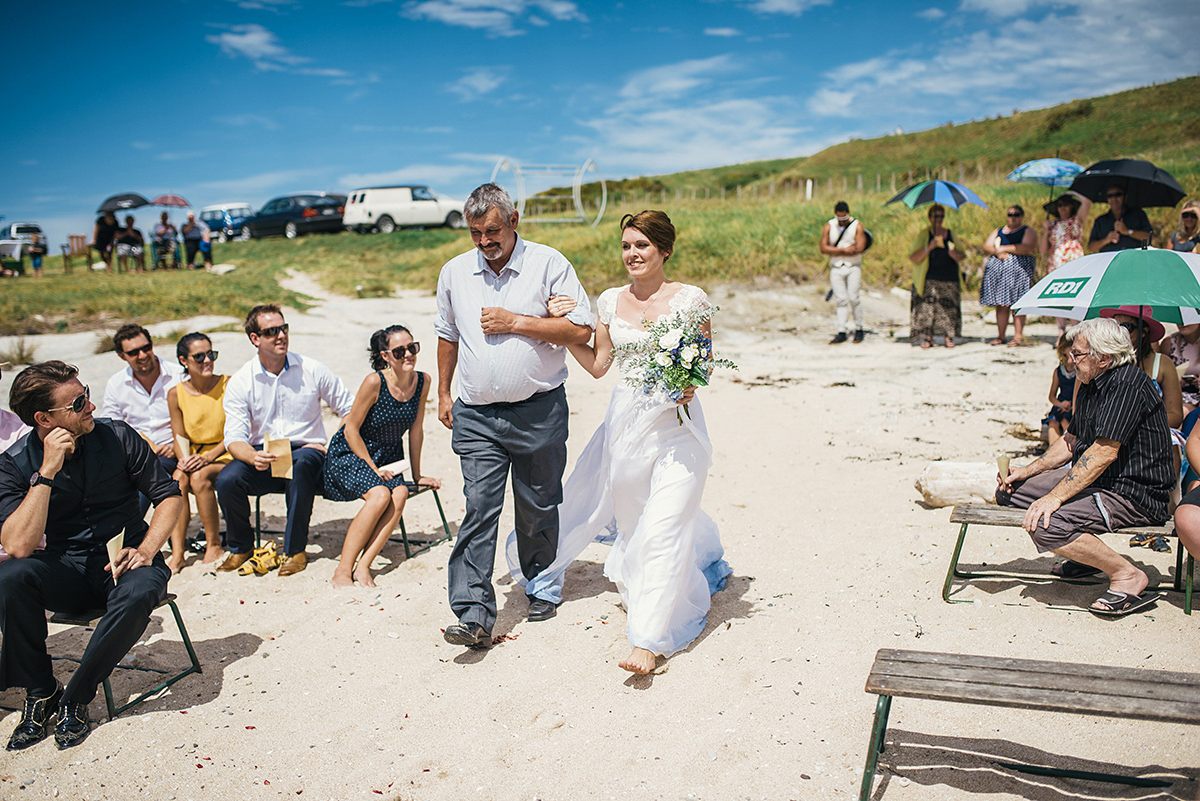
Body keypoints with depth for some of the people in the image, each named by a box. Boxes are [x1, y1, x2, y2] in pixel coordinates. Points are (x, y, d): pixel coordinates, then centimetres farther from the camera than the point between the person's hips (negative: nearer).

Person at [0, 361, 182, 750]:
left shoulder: (117, 436, -6)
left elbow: (169, 495, 1)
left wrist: (145, 550, -13)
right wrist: (47, 472, -23)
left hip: (124, 559, -1)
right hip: (67, 568, 1)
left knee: (139, 594, -35)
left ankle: (75, 699, -13)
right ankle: (40, 694, -10)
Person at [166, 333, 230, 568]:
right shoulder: (175, 394, 3)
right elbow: (180, 436, 5)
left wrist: (208, 457, -21)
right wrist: (184, 459, -16)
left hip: (224, 456, -3)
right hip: (194, 457, 3)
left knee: (199, 476, -31)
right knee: (177, 479, -28)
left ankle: (214, 545, -16)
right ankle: (177, 553, -27)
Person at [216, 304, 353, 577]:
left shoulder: (312, 370, 0)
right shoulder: (239, 383, 0)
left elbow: (349, 409, 7)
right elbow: (234, 439, -6)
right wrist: (254, 457, -29)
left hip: (306, 449, -1)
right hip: (261, 455, 2)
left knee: (301, 465, -37)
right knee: (226, 480, -28)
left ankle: (295, 549, -21)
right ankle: (240, 547, 4)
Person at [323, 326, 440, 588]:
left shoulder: (422, 382, -7)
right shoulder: (375, 382, -22)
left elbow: (416, 429, 2)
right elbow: (351, 430, -15)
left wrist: (416, 475, 7)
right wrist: (374, 469, -14)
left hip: (388, 458, 5)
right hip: (349, 454, -4)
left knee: (400, 493, -26)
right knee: (381, 495, -30)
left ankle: (363, 567, -26)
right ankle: (342, 571, -23)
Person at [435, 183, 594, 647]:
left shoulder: (549, 264, -4)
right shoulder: (454, 273, 9)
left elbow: (581, 330, -9)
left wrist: (516, 322, -14)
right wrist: (444, 392, 21)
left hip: (539, 411, -2)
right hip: (477, 416, 2)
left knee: (538, 508, 10)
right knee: (479, 509, -8)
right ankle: (473, 616, -8)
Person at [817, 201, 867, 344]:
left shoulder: (857, 226, 1)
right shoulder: (828, 227, 6)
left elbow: (859, 248, -12)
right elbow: (823, 248, -5)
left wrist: (834, 250, -9)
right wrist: (844, 250, -13)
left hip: (853, 267, -2)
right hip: (836, 268, 2)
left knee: (853, 297, -10)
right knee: (841, 299, -3)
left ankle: (859, 329, 4)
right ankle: (842, 332, 0)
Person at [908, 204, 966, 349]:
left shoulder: (951, 234, 14)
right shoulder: (924, 234, 5)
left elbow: (963, 256, 16)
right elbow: (913, 258, -5)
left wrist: (955, 254, -8)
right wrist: (929, 247, -18)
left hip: (950, 278, 3)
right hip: (930, 279, -3)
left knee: (949, 307, -4)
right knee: (928, 306, -14)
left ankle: (948, 337, 3)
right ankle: (928, 338, -7)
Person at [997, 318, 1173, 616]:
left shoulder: (1127, 385, -20)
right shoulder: (1090, 384, 11)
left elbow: (1103, 454, -28)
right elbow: (1071, 441, 19)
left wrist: (1054, 497, -29)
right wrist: (1026, 471, 8)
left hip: (1135, 495, -10)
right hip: (1091, 479, 10)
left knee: (1046, 524, -30)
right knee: (1008, 491, 6)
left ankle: (1127, 575, -9)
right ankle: (1089, 553, 17)